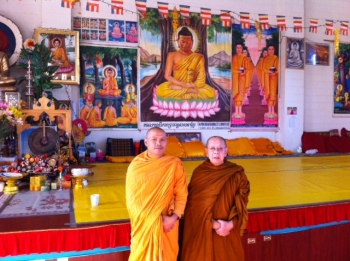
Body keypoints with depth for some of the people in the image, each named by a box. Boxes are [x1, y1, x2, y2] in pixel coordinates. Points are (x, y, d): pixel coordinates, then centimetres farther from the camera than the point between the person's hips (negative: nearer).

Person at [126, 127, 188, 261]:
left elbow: (182, 194, -3)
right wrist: (152, 218, -14)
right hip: (143, 222, 0)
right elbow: (131, 196, -7)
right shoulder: (136, 165, -5)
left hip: (167, 223, 1)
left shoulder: (175, 164, -4)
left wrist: (174, 217, -15)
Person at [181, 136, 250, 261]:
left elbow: (242, 200, -4)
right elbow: (194, 203, -8)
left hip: (229, 231, 1)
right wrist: (213, 224, -16)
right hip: (202, 231, -1)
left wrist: (232, 223, -17)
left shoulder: (237, 173, 0)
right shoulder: (198, 173, -3)